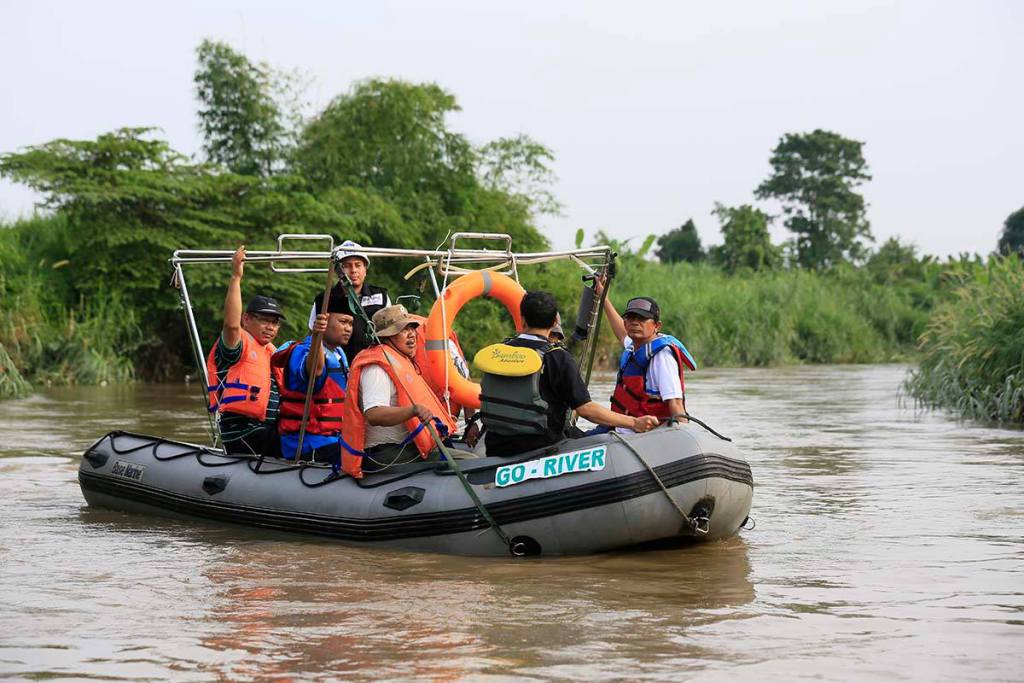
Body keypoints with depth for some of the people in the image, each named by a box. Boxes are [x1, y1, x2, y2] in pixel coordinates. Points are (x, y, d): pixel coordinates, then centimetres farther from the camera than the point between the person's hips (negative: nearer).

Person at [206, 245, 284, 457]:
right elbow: (231, 323, -27)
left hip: (268, 428, 10)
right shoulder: (239, 343, -4)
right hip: (242, 429, -10)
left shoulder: (272, 352, 25)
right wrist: (236, 277, -28)